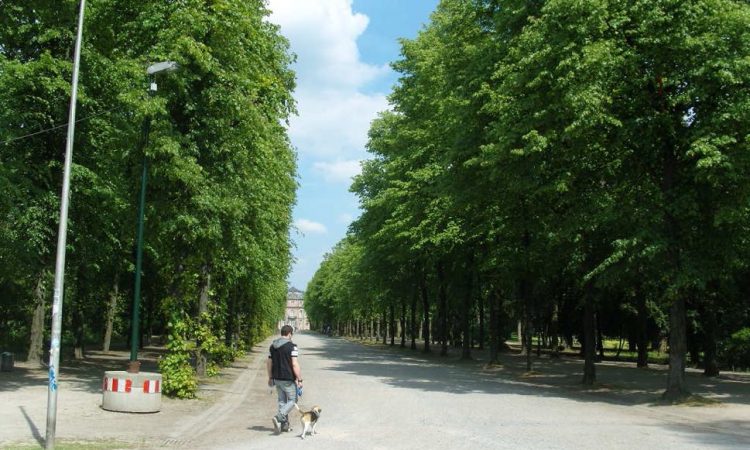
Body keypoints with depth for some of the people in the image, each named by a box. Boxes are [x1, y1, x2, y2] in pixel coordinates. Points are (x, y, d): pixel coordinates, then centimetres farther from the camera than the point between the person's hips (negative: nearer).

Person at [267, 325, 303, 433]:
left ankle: (284, 424, 20)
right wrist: (300, 380, -14)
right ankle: (278, 417, -13)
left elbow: (269, 363, 10)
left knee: (282, 401, 16)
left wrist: (270, 378, 20)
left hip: (277, 379, 7)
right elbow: (295, 364, -19)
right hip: (288, 379, -7)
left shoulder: (272, 346, 6)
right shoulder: (291, 347, -14)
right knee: (292, 400, 6)